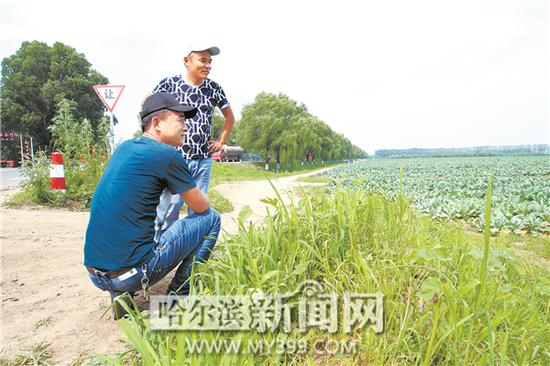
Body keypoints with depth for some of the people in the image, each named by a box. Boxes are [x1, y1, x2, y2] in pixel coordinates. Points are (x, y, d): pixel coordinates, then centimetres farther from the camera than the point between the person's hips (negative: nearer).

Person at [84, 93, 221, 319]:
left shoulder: (125, 148, 12)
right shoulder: (167, 155, -11)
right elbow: (201, 207, 0)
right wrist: (197, 196, 24)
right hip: (131, 272, -8)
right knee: (211, 218, 4)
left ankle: (121, 294, 18)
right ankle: (178, 296, 11)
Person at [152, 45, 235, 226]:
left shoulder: (214, 88, 6)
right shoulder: (169, 83, -3)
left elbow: (230, 117, 19)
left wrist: (220, 142, 11)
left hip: (204, 160, 4)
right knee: (170, 205, -7)